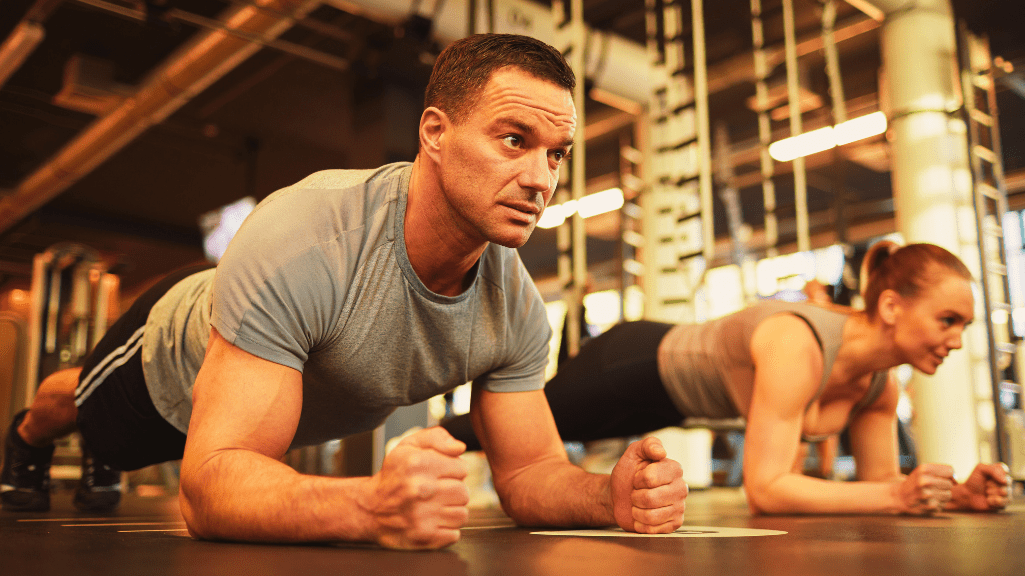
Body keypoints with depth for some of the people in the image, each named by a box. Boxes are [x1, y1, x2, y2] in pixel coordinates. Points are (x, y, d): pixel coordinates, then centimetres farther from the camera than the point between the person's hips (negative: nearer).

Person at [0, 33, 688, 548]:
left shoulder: (517, 309, -31)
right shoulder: (303, 240, -49)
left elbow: (529, 469, -22)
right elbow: (211, 485, -51)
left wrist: (611, 496, -45)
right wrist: (372, 506, -70)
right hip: (173, 355, -4)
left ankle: (96, 469, 71)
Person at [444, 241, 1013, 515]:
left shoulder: (880, 383, -14)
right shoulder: (796, 346, -41)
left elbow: (879, 480, -6)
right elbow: (764, 490, -41)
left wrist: (957, 493, -23)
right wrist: (896, 495, -43)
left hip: (669, 393, 7)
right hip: (635, 366, -7)